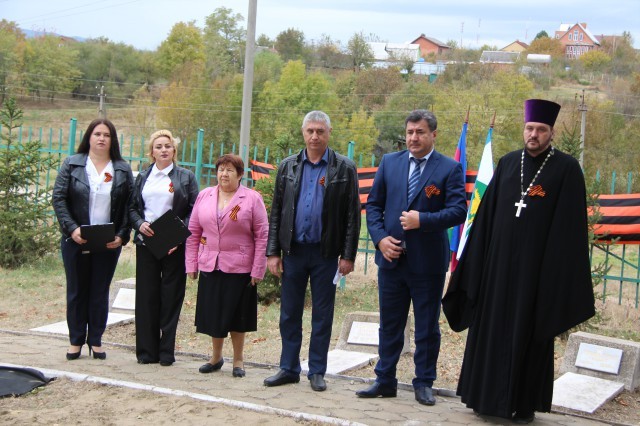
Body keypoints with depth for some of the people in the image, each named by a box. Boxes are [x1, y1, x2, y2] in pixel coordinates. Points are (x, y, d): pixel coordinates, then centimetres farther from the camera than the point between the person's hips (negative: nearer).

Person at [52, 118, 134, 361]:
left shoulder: (123, 169, 4)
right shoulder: (72, 164, 1)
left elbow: (130, 205, 2)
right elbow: (58, 198, -2)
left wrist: (122, 235, -9)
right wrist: (72, 229, -13)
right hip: (76, 240, -1)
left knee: (100, 292, 6)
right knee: (76, 291, 6)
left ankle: (96, 340, 16)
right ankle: (76, 341, 16)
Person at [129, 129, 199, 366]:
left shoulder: (186, 177, 4)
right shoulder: (143, 177, 14)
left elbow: (194, 211, -1)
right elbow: (132, 208, 14)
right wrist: (140, 224, -7)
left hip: (174, 246, -3)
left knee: (171, 297, 0)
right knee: (146, 296, 3)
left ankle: (166, 351, 8)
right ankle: (147, 351, 11)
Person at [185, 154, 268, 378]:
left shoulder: (252, 198, -3)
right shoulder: (204, 196, 7)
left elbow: (262, 236, -5)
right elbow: (194, 232, 10)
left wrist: (257, 270, -9)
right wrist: (191, 264, 6)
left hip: (239, 269, -3)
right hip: (209, 267, 3)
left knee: (236, 315, 6)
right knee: (213, 313, 9)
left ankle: (238, 360, 21)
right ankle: (216, 357, 27)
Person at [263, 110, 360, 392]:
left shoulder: (345, 168, -1)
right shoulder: (288, 166, 7)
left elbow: (352, 215, -2)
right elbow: (276, 212, 7)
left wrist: (348, 256, -7)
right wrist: (273, 252, 1)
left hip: (326, 253, -2)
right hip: (293, 250, 3)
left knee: (322, 315, 6)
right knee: (289, 313, 8)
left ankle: (317, 371, 16)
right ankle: (289, 368, 19)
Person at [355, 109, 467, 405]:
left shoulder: (450, 169, -4)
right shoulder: (389, 162, 6)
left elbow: (459, 211, -11)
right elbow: (373, 204, 8)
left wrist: (423, 220, -22)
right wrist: (380, 237, -6)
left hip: (428, 262, -3)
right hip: (391, 257, 3)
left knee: (427, 327, 7)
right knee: (389, 324, 12)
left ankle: (424, 384, 19)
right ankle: (385, 381, 23)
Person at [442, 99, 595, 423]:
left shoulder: (567, 169, -4)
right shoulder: (508, 163, 9)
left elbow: (570, 227, -7)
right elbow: (487, 214, 10)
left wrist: (559, 274, -12)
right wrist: (477, 261, 6)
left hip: (537, 268, -4)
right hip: (498, 263, 4)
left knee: (529, 336, 4)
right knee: (492, 329, 10)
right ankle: (487, 396, 23)